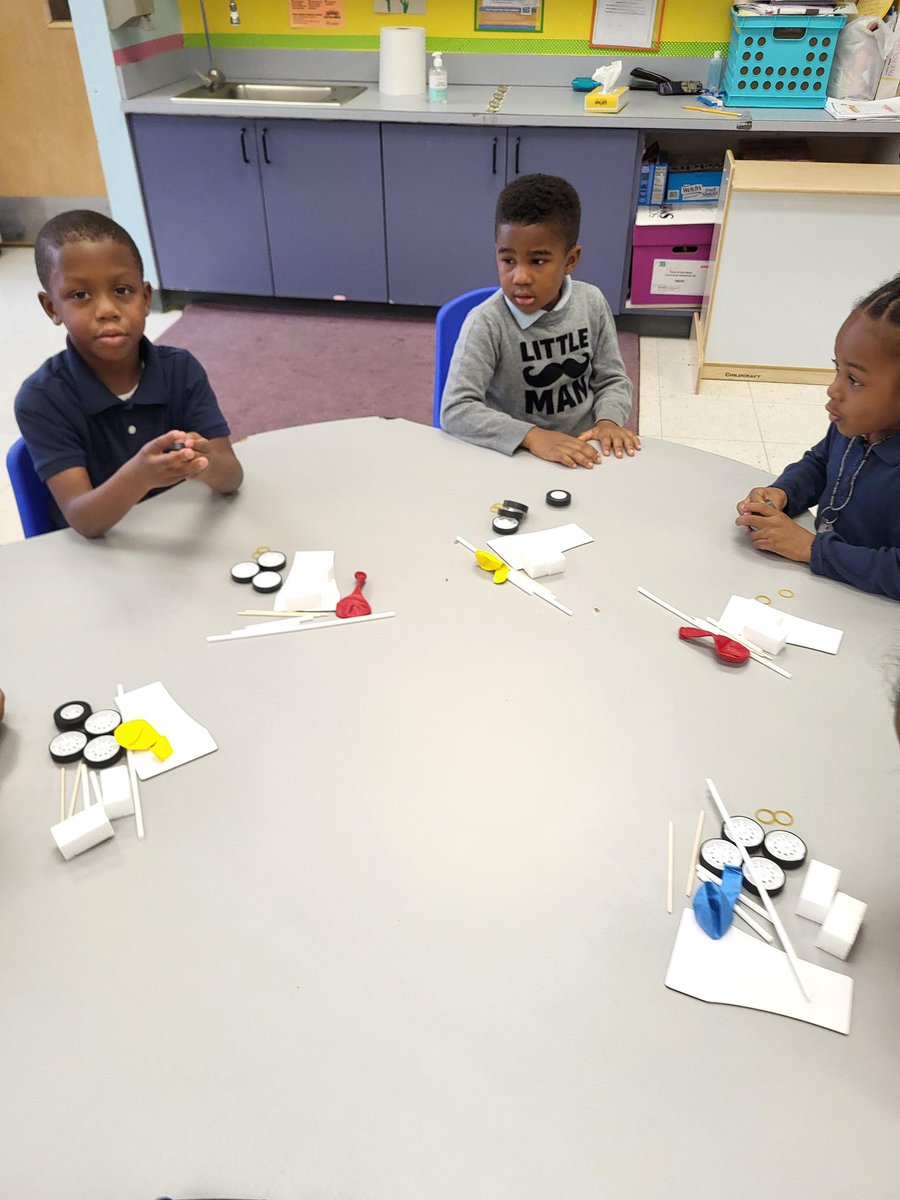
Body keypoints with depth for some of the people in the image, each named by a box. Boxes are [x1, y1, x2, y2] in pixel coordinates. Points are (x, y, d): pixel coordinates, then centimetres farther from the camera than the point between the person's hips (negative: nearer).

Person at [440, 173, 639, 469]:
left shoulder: (592, 303, -3)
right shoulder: (487, 323, -16)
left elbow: (612, 379, 6)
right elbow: (455, 410, -22)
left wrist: (608, 420, -14)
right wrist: (532, 436, -31)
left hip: (584, 452, 2)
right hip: (517, 456, -2)